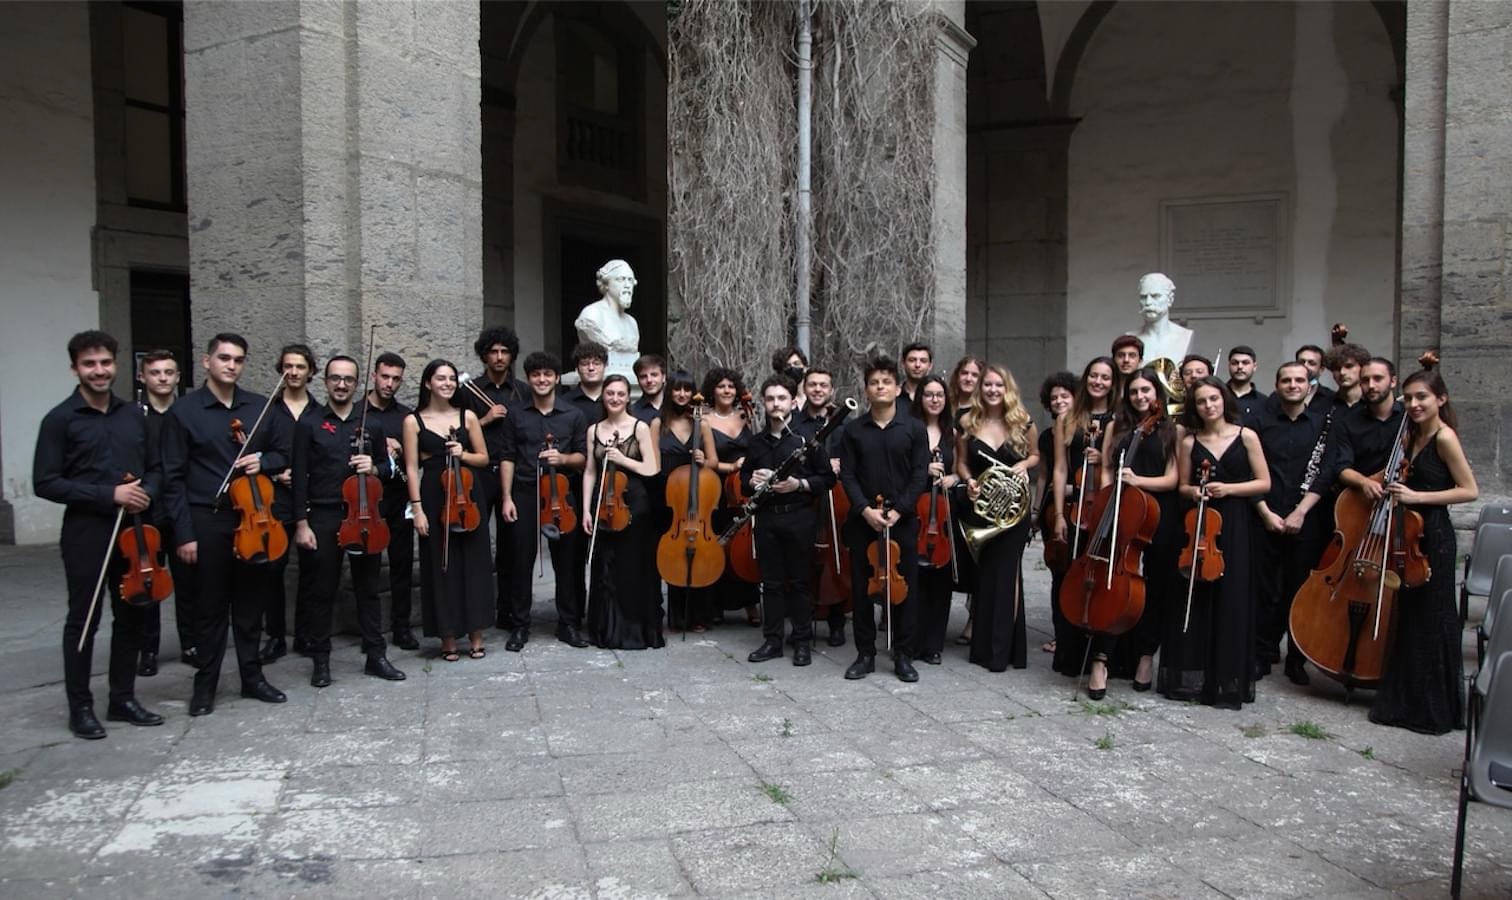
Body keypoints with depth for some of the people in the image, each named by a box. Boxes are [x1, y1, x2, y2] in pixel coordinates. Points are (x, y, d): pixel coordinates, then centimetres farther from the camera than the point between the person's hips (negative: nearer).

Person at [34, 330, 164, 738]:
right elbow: (45, 483, -11)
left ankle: (123, 698, 24)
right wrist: (109, 495, -18)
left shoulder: (133, 414, 9)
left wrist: (146, 492, -7)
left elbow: (154, 468, 16)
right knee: (83, 620, 4)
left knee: (131, 616, 11)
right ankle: (80, 707, 15)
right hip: (86, 533, -5)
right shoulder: (60, 419, -6)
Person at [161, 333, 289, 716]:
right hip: (208, 521, -3)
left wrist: (262, 461, -8)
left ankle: (252, 677, 24)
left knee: (250, 604, 12)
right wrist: (184, 533, -9)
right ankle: (205, 685, 19)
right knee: (210, 608, 6)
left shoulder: (261, 407, 7)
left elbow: (281, 456, 16)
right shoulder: (184, 411, -3)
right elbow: (174, 478, -5)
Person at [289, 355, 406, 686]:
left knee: (368, 589, 9)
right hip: (323, 517, -2)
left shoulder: (371, 424, 9)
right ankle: (320, 660, 16)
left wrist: (374, 468, -9)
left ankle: (376, 655, 18)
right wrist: (301, 523, -8)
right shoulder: (309, 425, 1)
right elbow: (300, 477, -2)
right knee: (322, 591, 5)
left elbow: (389, 468, 14)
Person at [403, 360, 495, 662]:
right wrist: (417, 508, -10)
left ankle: (476, 636, 15)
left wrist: (463, 454, -9)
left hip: (469, 496, 2)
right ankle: (448, 638, 12)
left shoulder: (467, 416, 7)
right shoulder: (414, 421, 1)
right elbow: (412, 468, -3)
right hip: (434, 498, -2)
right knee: (441, 567, 2)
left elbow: (484, 459, 11)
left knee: (474, 564, 4)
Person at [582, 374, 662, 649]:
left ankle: (635, 630, 14)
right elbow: (590, 472, 8)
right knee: (604, 569, 6)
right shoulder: (594, 430, 9)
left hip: (633, 505, -3)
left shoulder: (640, 427, -1)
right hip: (602, 506, 3)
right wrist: (586, 510, 2)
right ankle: (607, 631, 18)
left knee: (633, 568, 1)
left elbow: (651, 469, -4)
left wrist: (622, 459, -15)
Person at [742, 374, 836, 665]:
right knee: (771, 581, 9)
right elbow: (744, 480, 19)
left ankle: (803, 641, 14)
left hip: (800, 517, -3)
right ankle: (772, 640, 18)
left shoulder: (807, 436, -2)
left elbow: (828, 478, -2)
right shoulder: (757, 442, 10)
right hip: (766, 518, 4)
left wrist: (800, 483, -16)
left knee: (800, 581, 4)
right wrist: (752, 481, -3)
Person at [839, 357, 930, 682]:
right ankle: (865, 654, 18)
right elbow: (847, 475, -1)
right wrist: (865, 509, -14)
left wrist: (897, 510, -13)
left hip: (902, 519, -1)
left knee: (905, 587, 3)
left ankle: (903, 656, 15)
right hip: (862, 519, 1)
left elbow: (920, 475, -3)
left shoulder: (914, 428, 2)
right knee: (862, 588, 6)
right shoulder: (853, 430, 4)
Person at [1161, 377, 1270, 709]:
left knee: (1231, 602, -1)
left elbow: (1264, 483, 1)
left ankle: (1227, 683, 9)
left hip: (1236, 528, -1)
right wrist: (1194, 491, -10)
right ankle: (1190, 678, 11)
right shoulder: (1189, 442, 7)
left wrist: (1229, 488, -12)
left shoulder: (1246, 436, 2)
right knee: (1194, 601, 1)